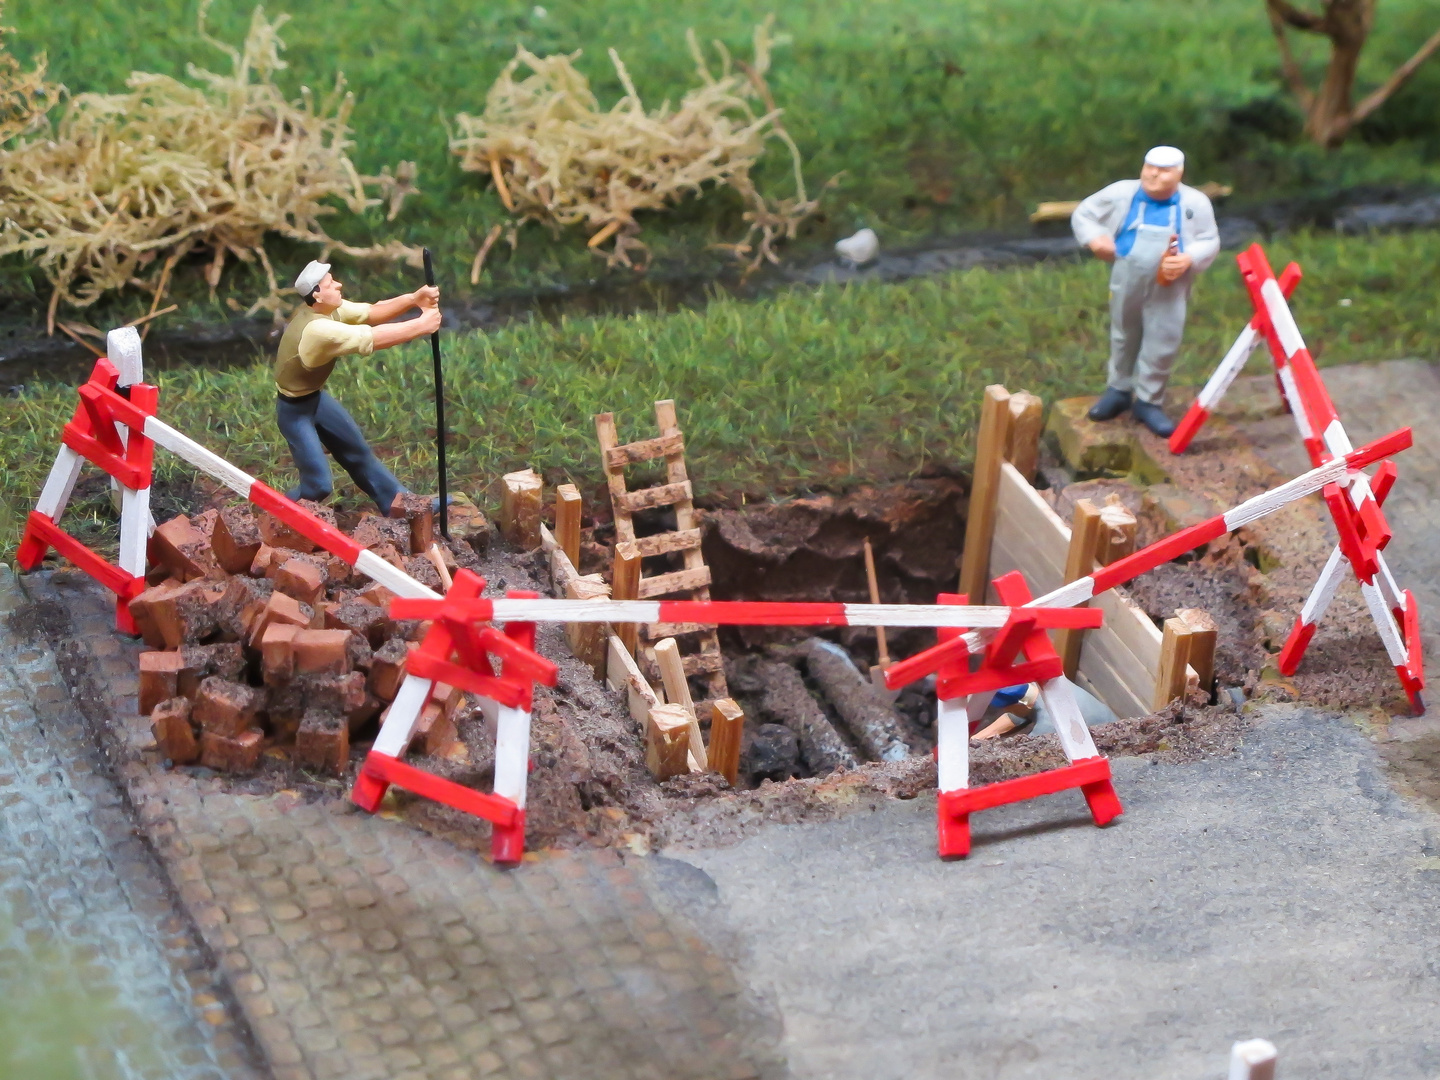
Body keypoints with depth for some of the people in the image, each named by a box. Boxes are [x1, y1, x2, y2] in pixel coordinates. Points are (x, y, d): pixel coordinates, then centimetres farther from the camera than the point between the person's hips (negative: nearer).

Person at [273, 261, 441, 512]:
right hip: (294, 410, -10)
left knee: (358, 452, 20)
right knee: (319, 485, -6)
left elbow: (371, 312, -12)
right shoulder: (317, 329, -37)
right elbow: (373, 338, -37)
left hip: (316, 397, 10)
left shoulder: (328, 308, -8)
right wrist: (420, 326, -31)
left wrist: (413, 299, -28)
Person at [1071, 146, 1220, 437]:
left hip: (1169, 289, -2)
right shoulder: (1122, 193, -2)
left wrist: (1189, 259, -20)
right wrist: (1094, 238, -12)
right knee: (1123, 338, 17)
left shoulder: (1196, 203, -4)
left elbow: (1210, 242, 0)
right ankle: (1118, 390, 36)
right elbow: (1083, 214, 7)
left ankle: (1149, 402, 15)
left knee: (1161, 345, 1)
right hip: (1127, 284, 2)